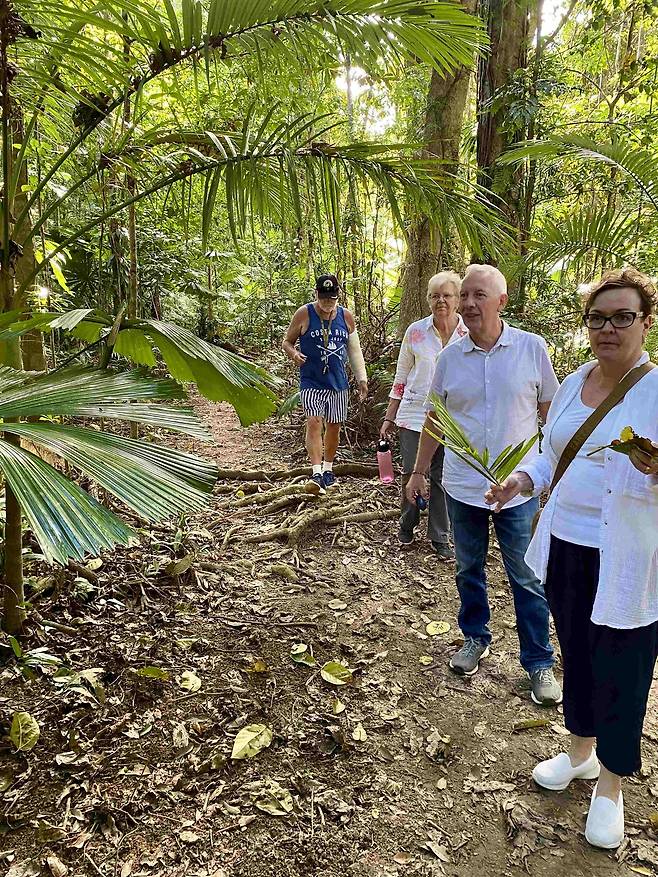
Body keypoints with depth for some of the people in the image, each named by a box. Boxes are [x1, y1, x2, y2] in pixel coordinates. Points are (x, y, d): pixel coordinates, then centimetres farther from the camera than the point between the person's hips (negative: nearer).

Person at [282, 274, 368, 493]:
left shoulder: (346, 317, 6)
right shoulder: (304, 314, -3)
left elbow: (355, 350, 12)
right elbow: (287, 341, 4)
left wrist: (362, 378, 7)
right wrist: (293, 354, -19)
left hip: (338, 383, 4)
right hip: (311, 382, -4)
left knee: (334, 426, 10)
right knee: (314, 423, -17)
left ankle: (328, 469, 27)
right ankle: (317, 473, -20)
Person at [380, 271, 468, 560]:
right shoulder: (416, 331, 0)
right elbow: (401, 377, 7)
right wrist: (389, 418, 7)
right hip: (414, 416, 0)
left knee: (443, 479, 7)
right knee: (411, 474, 6)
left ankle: (440, 538, 23)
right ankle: (407, 525, 30)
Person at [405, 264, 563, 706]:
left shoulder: (532, 347, -6)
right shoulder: (450, 356, -1)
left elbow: (551, 411, 1)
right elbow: (434, 418, 9)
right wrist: (419, 471, 10)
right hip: (463, 485, 3)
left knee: (527, 579, 7)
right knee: (469, 570, 17)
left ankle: (540, 662, 23)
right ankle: (476, 639, 38)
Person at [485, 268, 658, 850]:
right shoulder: (574, 382, 7)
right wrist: (523, 480, -3)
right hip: (565, 547, 6)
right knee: (576, 654, 21)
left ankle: (610, 785, 33)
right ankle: (581, 751, 45)